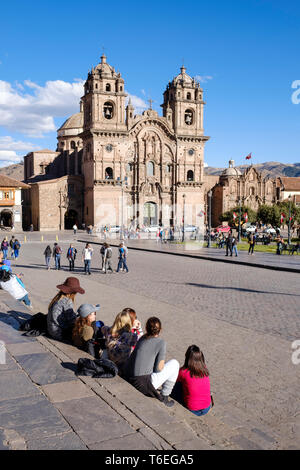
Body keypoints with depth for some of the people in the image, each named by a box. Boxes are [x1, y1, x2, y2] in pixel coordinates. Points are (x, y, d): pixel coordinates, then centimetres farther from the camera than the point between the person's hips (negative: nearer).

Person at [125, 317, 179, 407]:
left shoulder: (142, 338, 8)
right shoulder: (161, 343, -10)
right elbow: (159, 368, -7)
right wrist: (162, 364, 11)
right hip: (143, 384, -7)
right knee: (174, 363, 10)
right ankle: (164, 397, 18)